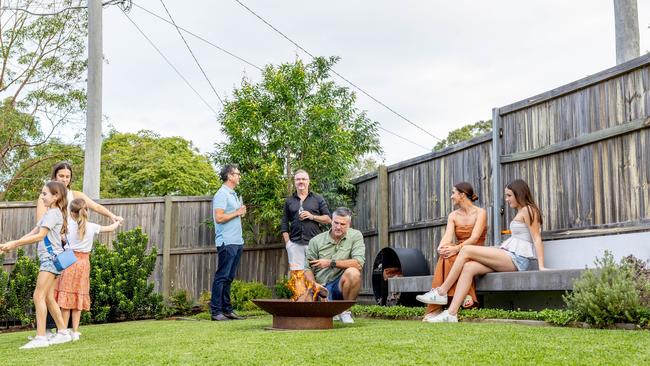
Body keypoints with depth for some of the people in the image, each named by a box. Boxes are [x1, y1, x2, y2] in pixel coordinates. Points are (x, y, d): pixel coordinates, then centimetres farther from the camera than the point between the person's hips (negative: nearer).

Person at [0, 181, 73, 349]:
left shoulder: (53, 213, -11)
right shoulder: (49, 213, 20)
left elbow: (40, 236, -18)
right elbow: (32, 233, 15)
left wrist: (14, 243, -16)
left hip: (51, 257, -10)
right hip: (49, 258, 10)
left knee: (39, 296, -12)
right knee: (48, 298, 11)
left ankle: (40, 337, -14)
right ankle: (63, 332, 17)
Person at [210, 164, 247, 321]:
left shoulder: (233, 194, 19)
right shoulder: (222, 194, -10)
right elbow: (219, 218, -19)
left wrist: (241, 212, 7)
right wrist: (237, 213, -10)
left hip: (237, 242, 9)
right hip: (227, 242, -9)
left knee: (229, 278, 12)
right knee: (222, 277, -6)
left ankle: (227, 309, 16)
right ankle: (216, 311, -3)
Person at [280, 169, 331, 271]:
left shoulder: (318, 199, 12)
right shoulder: (289, 201, 16)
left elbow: (328, 219, 7)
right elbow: (284, 224, 14)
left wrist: (312, 217, -7)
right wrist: (287, 242, 2)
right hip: (295, 243, 1)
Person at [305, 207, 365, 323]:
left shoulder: (355, 236, -3)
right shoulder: (316, 241, 3)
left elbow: (358, 263, -16)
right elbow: (308, 269, 5)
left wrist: (330, 263, -17)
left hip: (341, 285, 0)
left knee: (353, 273, -34)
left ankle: (345, 311, -8)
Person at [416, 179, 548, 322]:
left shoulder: (527, 210, -3)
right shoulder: (521, 212, 25)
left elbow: (537, 238, -9)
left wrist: (541, 266, -18)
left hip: (517, 259, -9)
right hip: (512, 258, 9)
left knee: (466, 250, -13)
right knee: (469, 267, -10)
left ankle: (441, 293, -8)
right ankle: (451, 313, -19)